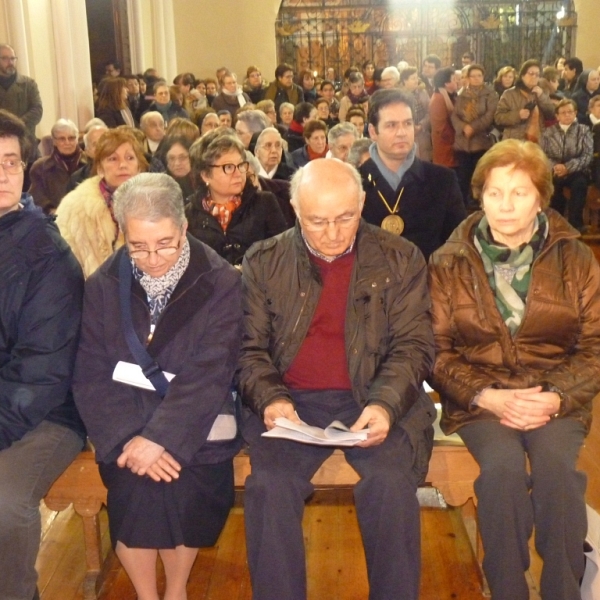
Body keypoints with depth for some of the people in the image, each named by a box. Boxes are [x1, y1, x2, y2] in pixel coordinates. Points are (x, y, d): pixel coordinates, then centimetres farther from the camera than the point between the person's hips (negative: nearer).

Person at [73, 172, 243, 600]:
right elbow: (91, 376, -4)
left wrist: (159, 437, -24)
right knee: (136, 486, -23)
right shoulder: (104, 286, 1)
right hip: (126, 425, 2)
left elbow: (210, 373, -14)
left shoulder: (220, 283, -7)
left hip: (194, 426, -1)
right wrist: (127, 438, -19)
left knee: (179, 485, -25)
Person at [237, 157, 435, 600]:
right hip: (294, 401, 1)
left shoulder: (400, 259, 5)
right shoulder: (263, 263, 8)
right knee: (269, 486, -25)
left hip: (375, 400, 0)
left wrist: (385, 404, -17)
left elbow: (413, 345, 0)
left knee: (390, 483, -26)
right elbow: (251, 349, 5)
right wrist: (271, 399, -14)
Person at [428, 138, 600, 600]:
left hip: (557, 398, 1)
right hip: (479, 398, 0)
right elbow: (437, 351, 0)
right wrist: (489, 398, -14)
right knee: (503, 464, -30)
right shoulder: (450, 263, 3)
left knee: (555, 462, -29)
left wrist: (556, 397, -13)